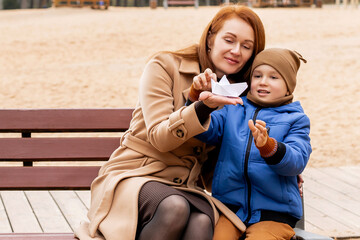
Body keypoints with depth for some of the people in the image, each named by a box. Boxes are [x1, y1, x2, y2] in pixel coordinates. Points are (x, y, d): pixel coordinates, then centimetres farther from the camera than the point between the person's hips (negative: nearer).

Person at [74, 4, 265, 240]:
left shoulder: (237, 95, 14)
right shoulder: (165, 66, -1)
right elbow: (159, 137, -11)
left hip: (184, 188, 3)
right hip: (135, 176, -3)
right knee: (174, 207, -39)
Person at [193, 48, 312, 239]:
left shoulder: (296, 120, 7)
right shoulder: (232, 109, 16)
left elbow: (296, 162, -10)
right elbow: (207, 132, -2)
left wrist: (267, 146, -30)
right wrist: (204, 104, -22)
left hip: (273, 214, -1)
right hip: (228, 206, 2)